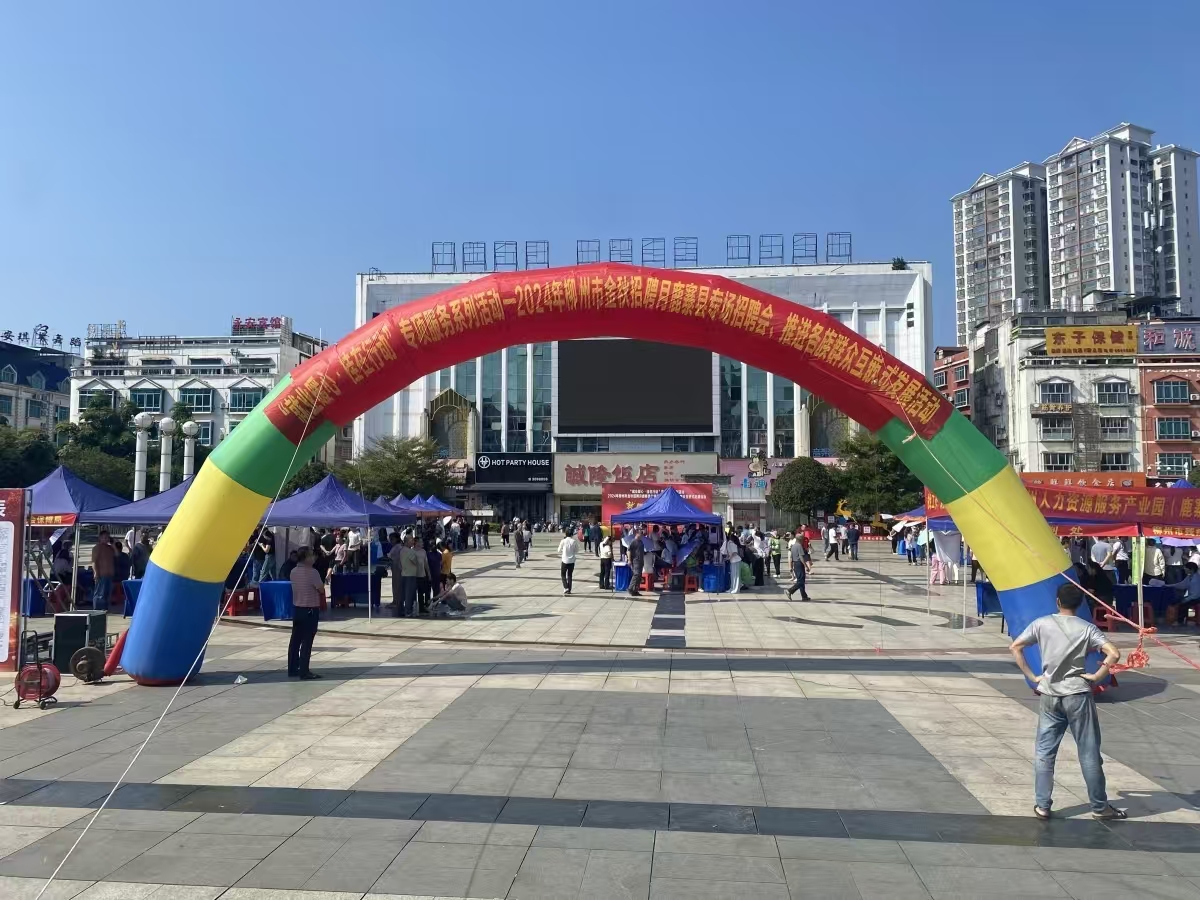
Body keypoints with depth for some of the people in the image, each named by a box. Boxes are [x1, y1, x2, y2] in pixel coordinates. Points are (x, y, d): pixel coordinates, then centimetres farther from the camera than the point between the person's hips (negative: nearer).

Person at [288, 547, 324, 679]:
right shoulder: (312, 572, -17)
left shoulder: (293, 572, 6)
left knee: (295, 640, 13)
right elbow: (321, 589, -11)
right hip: (310, 610, -7)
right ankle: (304, 672, -1)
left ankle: (292, 669, 20)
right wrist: (322, 582, 7)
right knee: (307, 641, -3)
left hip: (297, 608, 8)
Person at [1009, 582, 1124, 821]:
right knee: (1089, 753, 10)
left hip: (1049, 695, 2)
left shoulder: (1041, 624, -1)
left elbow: (1015, 647, -1)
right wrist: (1096, 677, -4)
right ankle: (1099, 806, 20)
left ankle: (1042, 806, 10)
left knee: (1044, 752, 9)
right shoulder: (1087, 628, -5)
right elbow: (1114, 654, -15)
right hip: (1077, 695, -1)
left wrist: (1032, 677, 4)